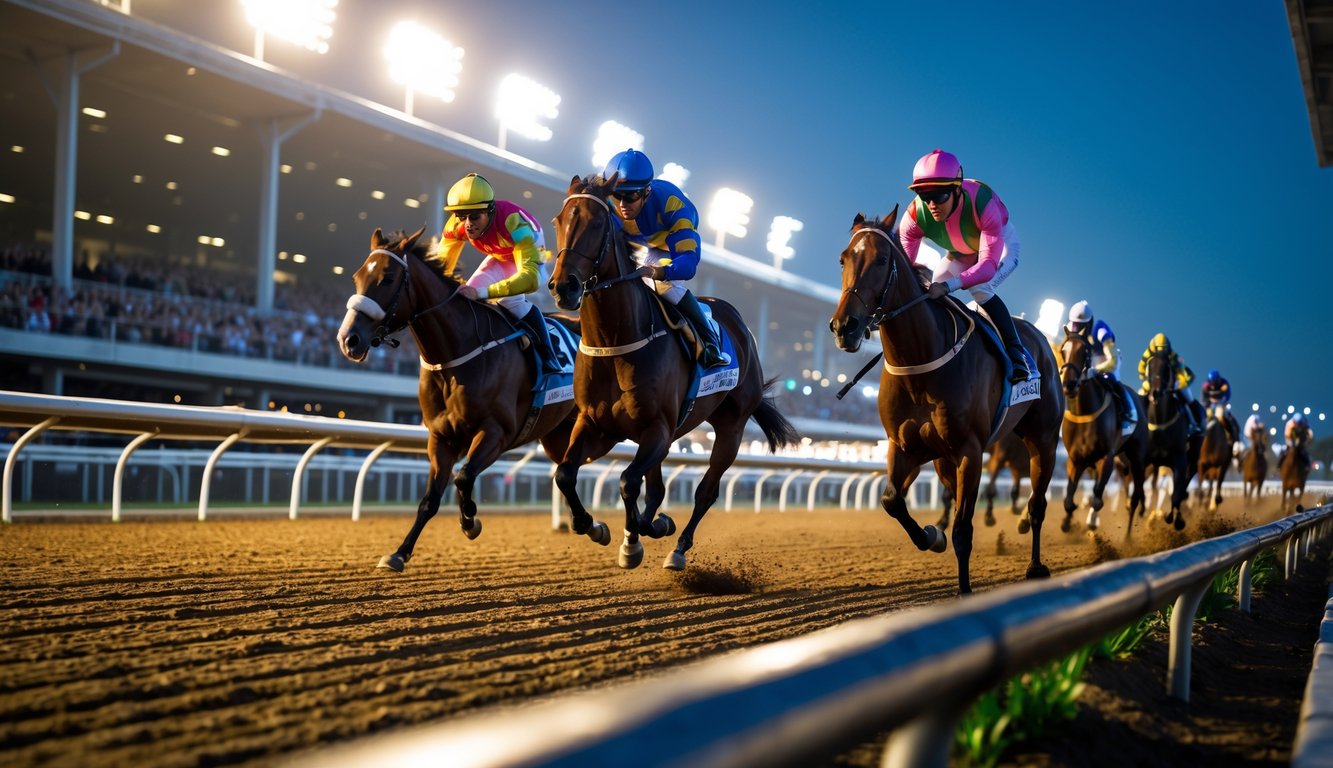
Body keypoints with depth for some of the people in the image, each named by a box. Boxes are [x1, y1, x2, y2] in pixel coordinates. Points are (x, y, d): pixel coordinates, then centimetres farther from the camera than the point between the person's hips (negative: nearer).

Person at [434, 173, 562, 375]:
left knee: (509, 298, -32)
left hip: (530, 255, -6)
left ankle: (550, 361, -25)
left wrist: (482, 293, -63)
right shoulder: (456, 225, -26)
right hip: (499, 259, 6)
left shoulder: (513, 222, -43)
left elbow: (530, 276, -53)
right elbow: (441, 265, -17)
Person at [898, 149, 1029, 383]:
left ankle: (1017, 355, -19)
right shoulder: (915, 216, -31)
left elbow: (988, 264, -48)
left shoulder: (983, 203, -42)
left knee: (980, 290, -30)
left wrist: (949, 285, -64)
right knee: (930, 296, -10)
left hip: (1001, 245, -5)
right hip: (959, 254, 5)